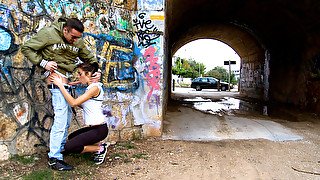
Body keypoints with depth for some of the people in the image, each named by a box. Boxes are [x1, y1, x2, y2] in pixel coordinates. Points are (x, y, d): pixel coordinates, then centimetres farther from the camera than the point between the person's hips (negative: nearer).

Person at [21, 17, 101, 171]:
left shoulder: (78, 42, 9)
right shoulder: (48, 34, -7)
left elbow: (89, 58, 20)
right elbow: (26, 48, -2)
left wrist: (97, 70, 4)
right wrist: (43, 63, -12)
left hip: (69, 80, 7)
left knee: (67, 115, 11)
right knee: (61, 117, -10)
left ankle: (61, 147, 26)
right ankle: (54, 159, 0)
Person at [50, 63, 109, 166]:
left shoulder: (95, 88, -17)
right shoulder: (89, 87, 12)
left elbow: (74, 103, -21)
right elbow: (83, 106, 10)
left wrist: (60, 85, -16)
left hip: (99, 129, -10)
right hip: (93, 127, 10)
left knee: (68, 147, -12)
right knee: (70, 138, 24)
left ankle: (99, 149, 1)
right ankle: (99, 146, 14)